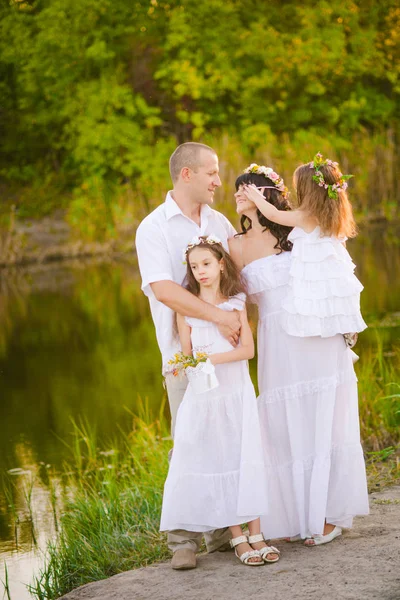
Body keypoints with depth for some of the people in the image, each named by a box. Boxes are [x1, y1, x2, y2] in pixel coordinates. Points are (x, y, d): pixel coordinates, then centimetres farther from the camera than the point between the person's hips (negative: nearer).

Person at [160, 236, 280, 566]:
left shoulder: (236, 303, 2)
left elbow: (248, 349, -6)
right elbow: (186, 353, 3)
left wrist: (212, 359, -18)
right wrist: (184, 363, -20)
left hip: (237, 393, 0)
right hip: (203, 397, 0)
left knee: (246, 461, -2)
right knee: (216, 464, 0)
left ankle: (256, 535, 4)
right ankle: (238, 538, 6)